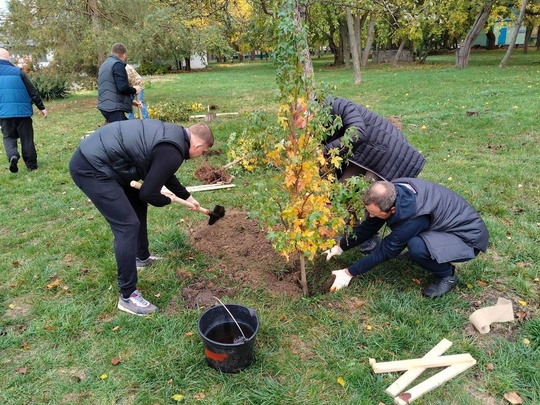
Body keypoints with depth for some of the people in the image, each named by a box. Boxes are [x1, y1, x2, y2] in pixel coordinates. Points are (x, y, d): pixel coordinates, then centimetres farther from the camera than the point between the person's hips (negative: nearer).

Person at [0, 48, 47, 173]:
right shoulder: (18, 71, -1)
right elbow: (32, 91, 0)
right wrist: (41, 107, 7)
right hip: (22, 110, -1)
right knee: (27, 138, 8)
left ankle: (13, 156, -14)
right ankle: (31, 164, 12)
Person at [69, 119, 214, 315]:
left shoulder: (173, 134, 13)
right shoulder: (172, 152, -19)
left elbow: (166, 174, 29)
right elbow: (149, 193, -16)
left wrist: (187, 197, 40)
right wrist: (167, 200, 7)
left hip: (93, 157, 11)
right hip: (91, 168, -11)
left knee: (138, 205, 23)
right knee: (127, 225, -10)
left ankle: (142, 257, 42)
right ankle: (127, 296, 1)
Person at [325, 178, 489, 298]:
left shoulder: (415, 215, -38)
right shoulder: (391, 193, -17)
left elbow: (386, 250, -27)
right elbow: (368, 227, -2)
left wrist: (349, 273, -20)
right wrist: (340, 247, -2)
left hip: (469, 235, -8)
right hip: (444, 221, 8)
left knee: (417, 247, -33)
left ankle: (448, 274, -4)